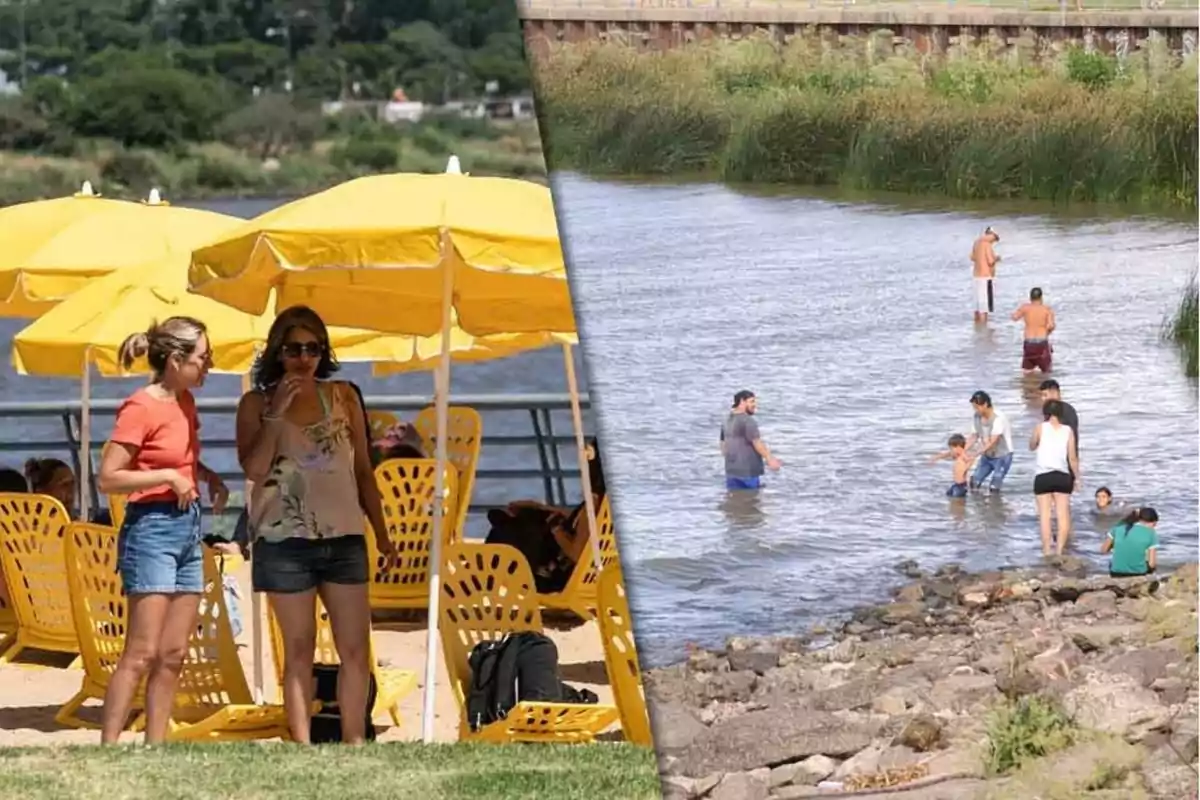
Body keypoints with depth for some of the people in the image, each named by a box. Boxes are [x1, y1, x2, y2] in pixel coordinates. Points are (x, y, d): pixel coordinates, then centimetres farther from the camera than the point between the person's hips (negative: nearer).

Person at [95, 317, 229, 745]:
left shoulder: (184, 402, 11)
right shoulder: (141, 408, -13)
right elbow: (107, 477, -17)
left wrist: (210, 477, 12)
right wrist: (168, 477, -18)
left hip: (188, 525, 9)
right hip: (152, 528, -9)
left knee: (174, 654, 7)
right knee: (143, 652, -13)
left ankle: (155, 747, 10)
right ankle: (108, 748, -12)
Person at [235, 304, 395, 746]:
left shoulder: (343, 396, 9)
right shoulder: (257, 403, 2)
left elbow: (363, 470, 13)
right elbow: (254, 468, -12)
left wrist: (382, 533, 10)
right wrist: (276, 412, -15)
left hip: (343, 538, 2)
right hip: (285, 541, -2)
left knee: (356, 648, 0)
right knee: (299, 650, 2)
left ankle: (354, 744, 8)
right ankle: (303, 749, 6)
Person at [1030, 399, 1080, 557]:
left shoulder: (1041, 428, 1)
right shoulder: (1067, 431, 3)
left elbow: (1032, 446, 17)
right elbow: (1072, 458, 2)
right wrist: (1077, 478, 11)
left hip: (1043, 477, -1)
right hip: (1062, 477, 1)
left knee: (1045, 516, 0)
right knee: (1063, 516, 4)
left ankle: (1046, 552, -5)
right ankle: (1059, 550, -2)